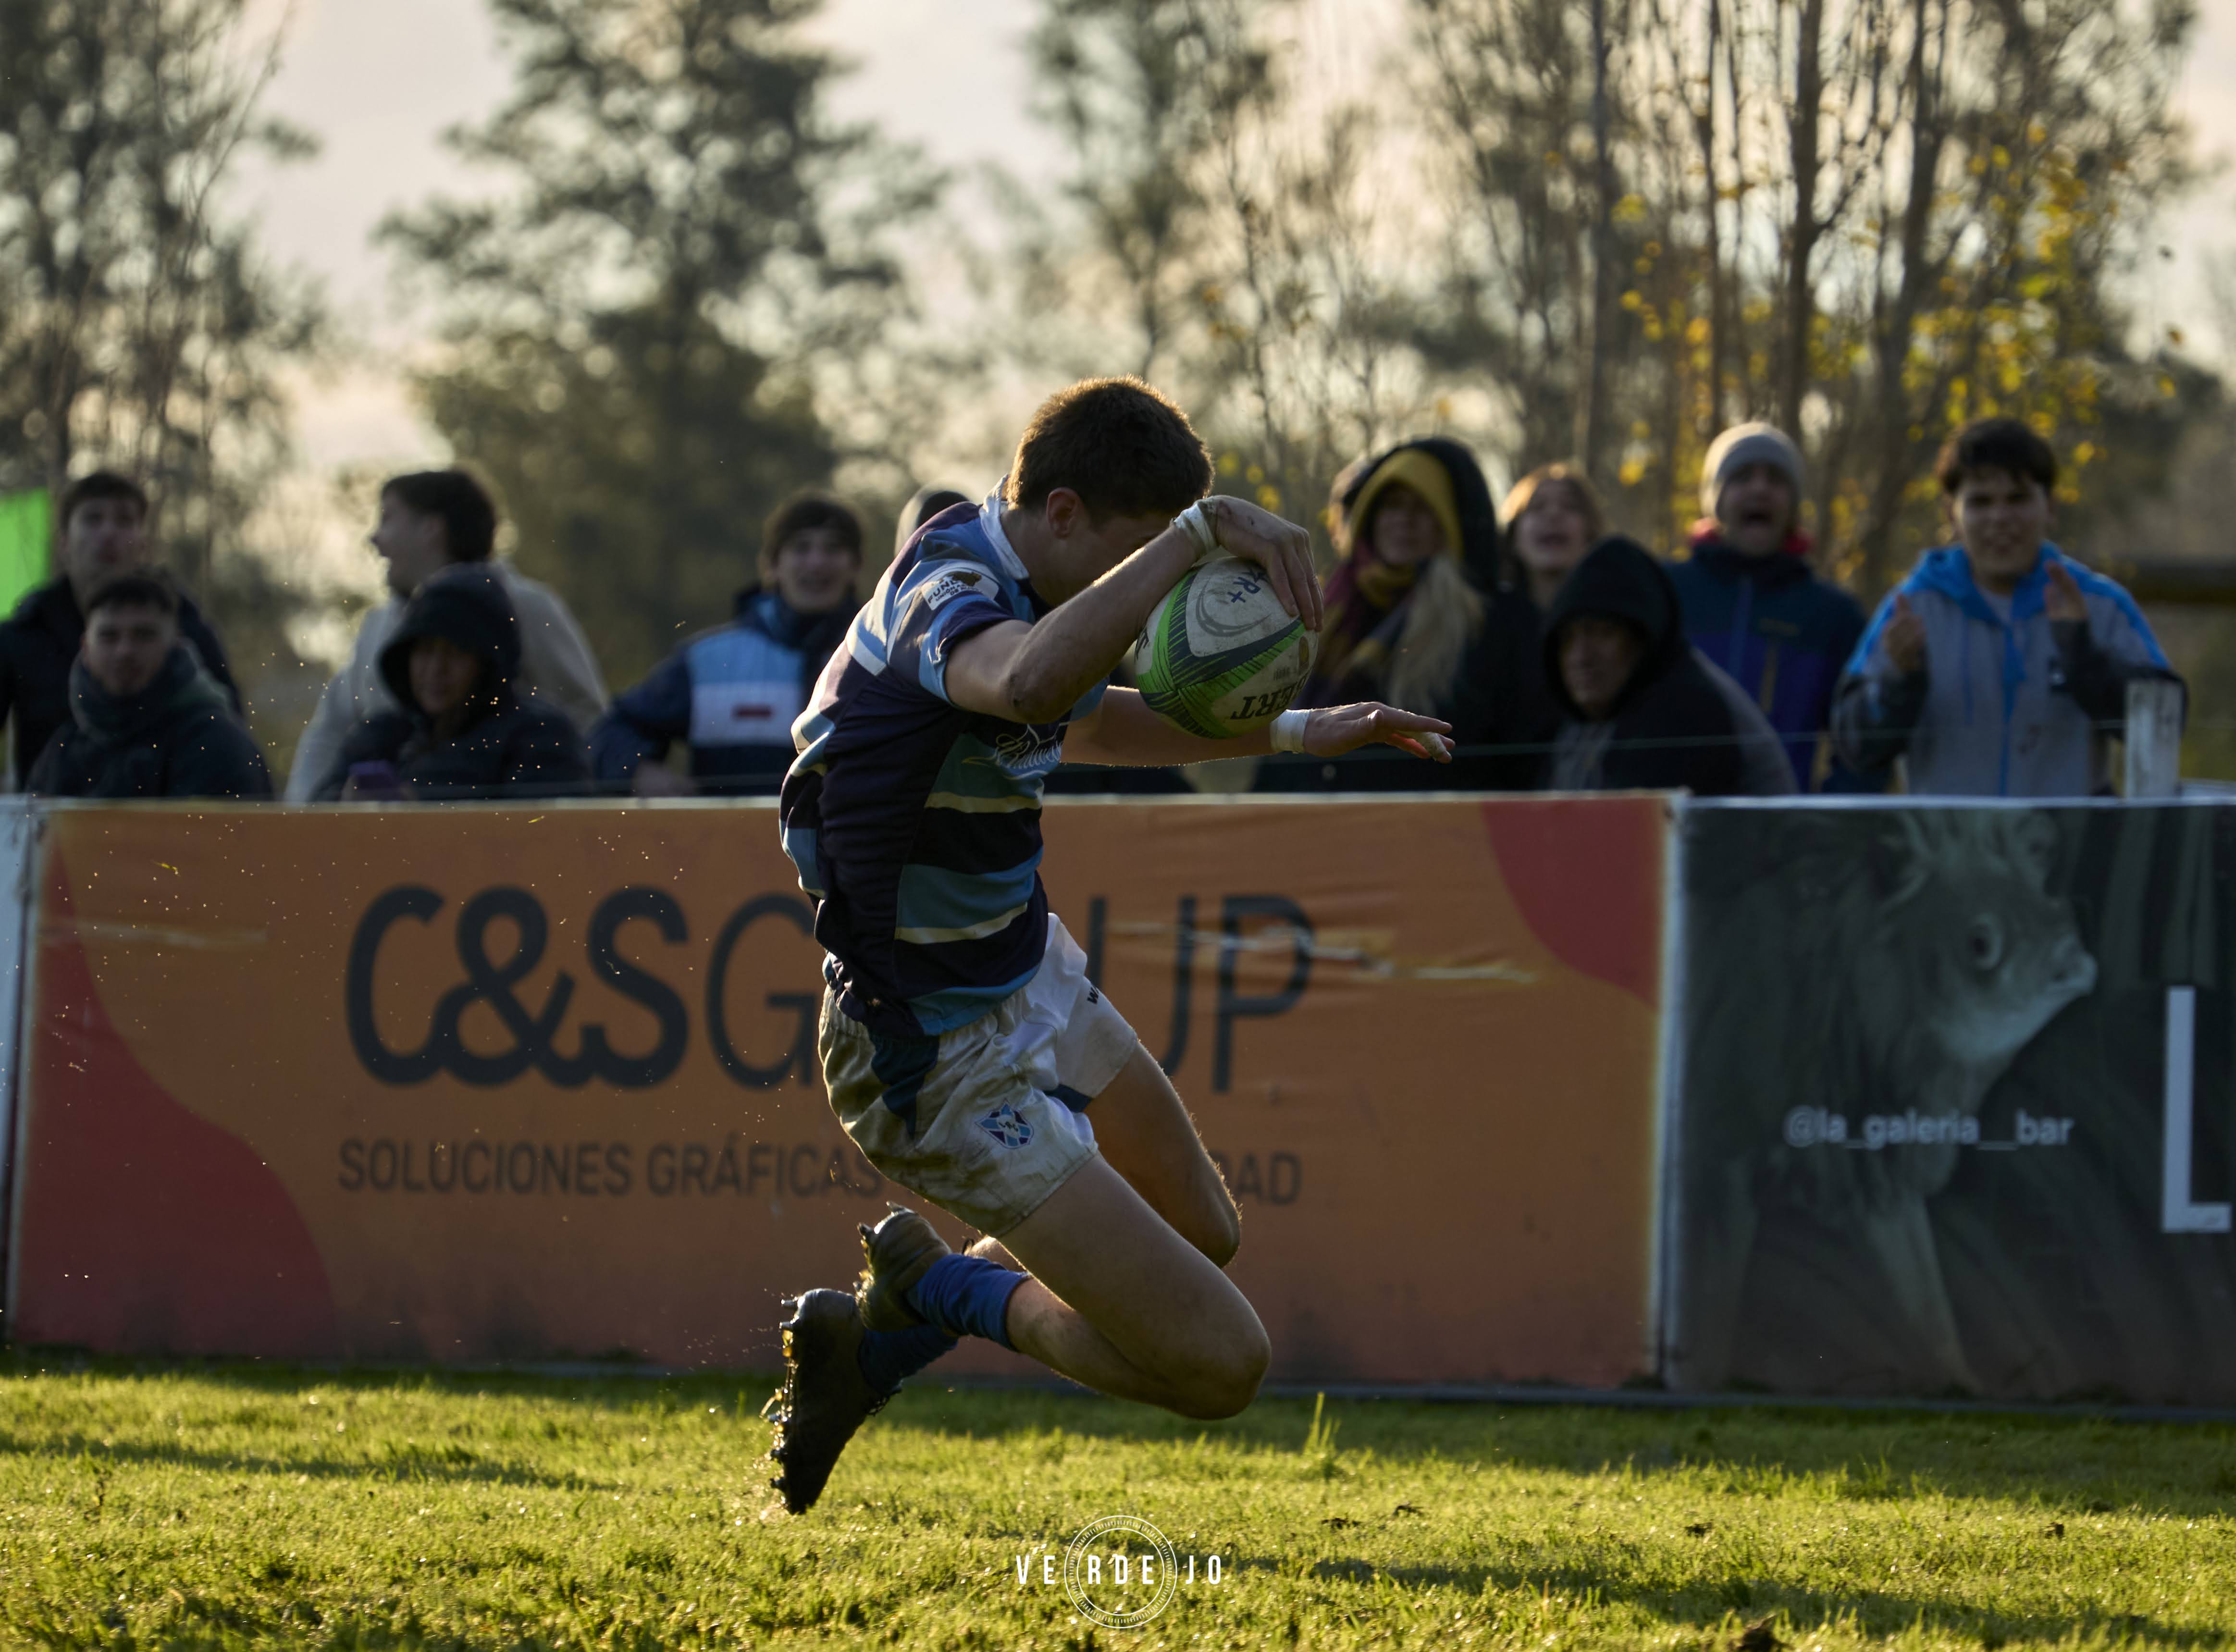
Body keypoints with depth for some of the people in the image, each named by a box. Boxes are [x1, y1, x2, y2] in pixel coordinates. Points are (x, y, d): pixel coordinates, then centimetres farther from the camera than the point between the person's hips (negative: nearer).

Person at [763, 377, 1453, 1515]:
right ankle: (935, 1289, 11)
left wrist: (1295, 733, 22)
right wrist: (1199, 530, -53)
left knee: (1201, 1236, 29)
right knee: (1219, 1364, -11)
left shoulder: (1000, 576, 1)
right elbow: (1031, 683, -56)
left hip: (1029, 980, 10)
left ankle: (884, 1335, 36)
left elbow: (1078, 718, 24)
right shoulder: (947, 595, -29)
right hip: (945, 1066, -10)